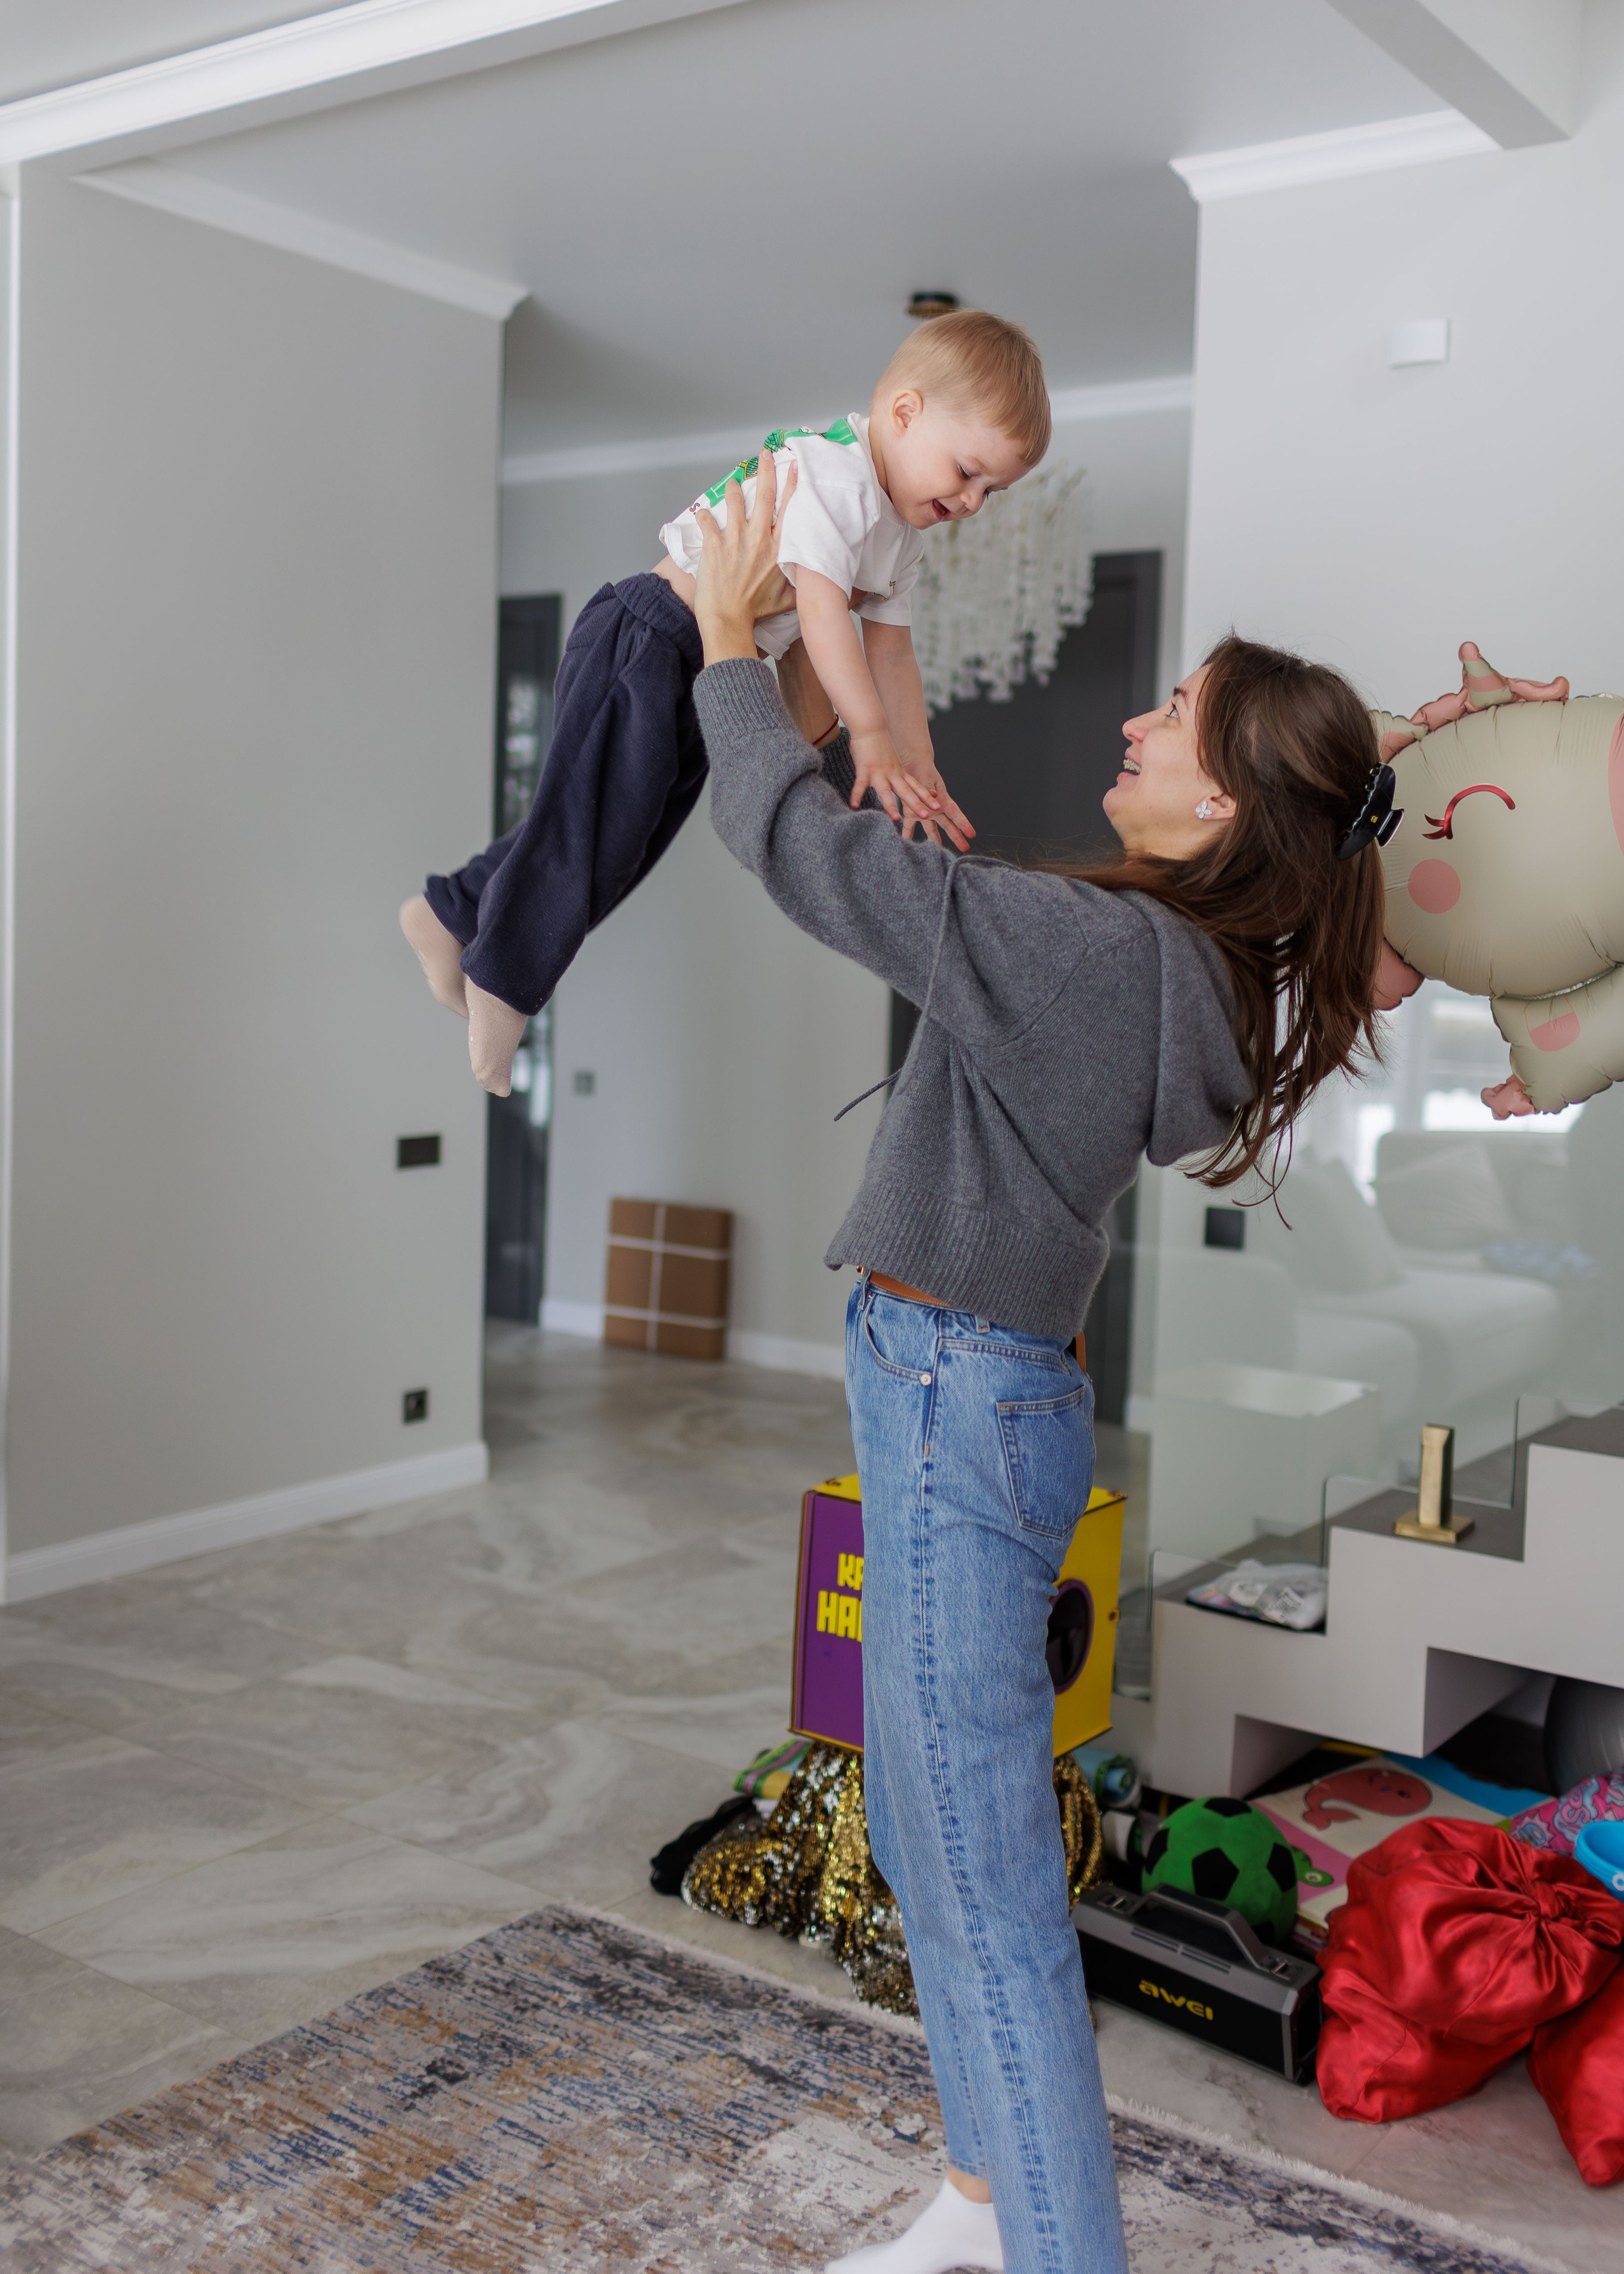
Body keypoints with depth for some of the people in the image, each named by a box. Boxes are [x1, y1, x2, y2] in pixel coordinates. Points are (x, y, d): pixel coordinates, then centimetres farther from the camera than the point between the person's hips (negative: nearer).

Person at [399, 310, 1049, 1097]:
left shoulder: (899, 530, 12)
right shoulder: (831, 470, -19)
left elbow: (891, 654, 14)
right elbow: (822, 610, -27)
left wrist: (918, 770, 7)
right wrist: (870, 735, -26)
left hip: (698, 677, 10)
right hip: (646, 639, -10)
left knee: (635, 825, 15)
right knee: (601, 818, -9)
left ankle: (453, 915, 28)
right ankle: (505, 978, 6)